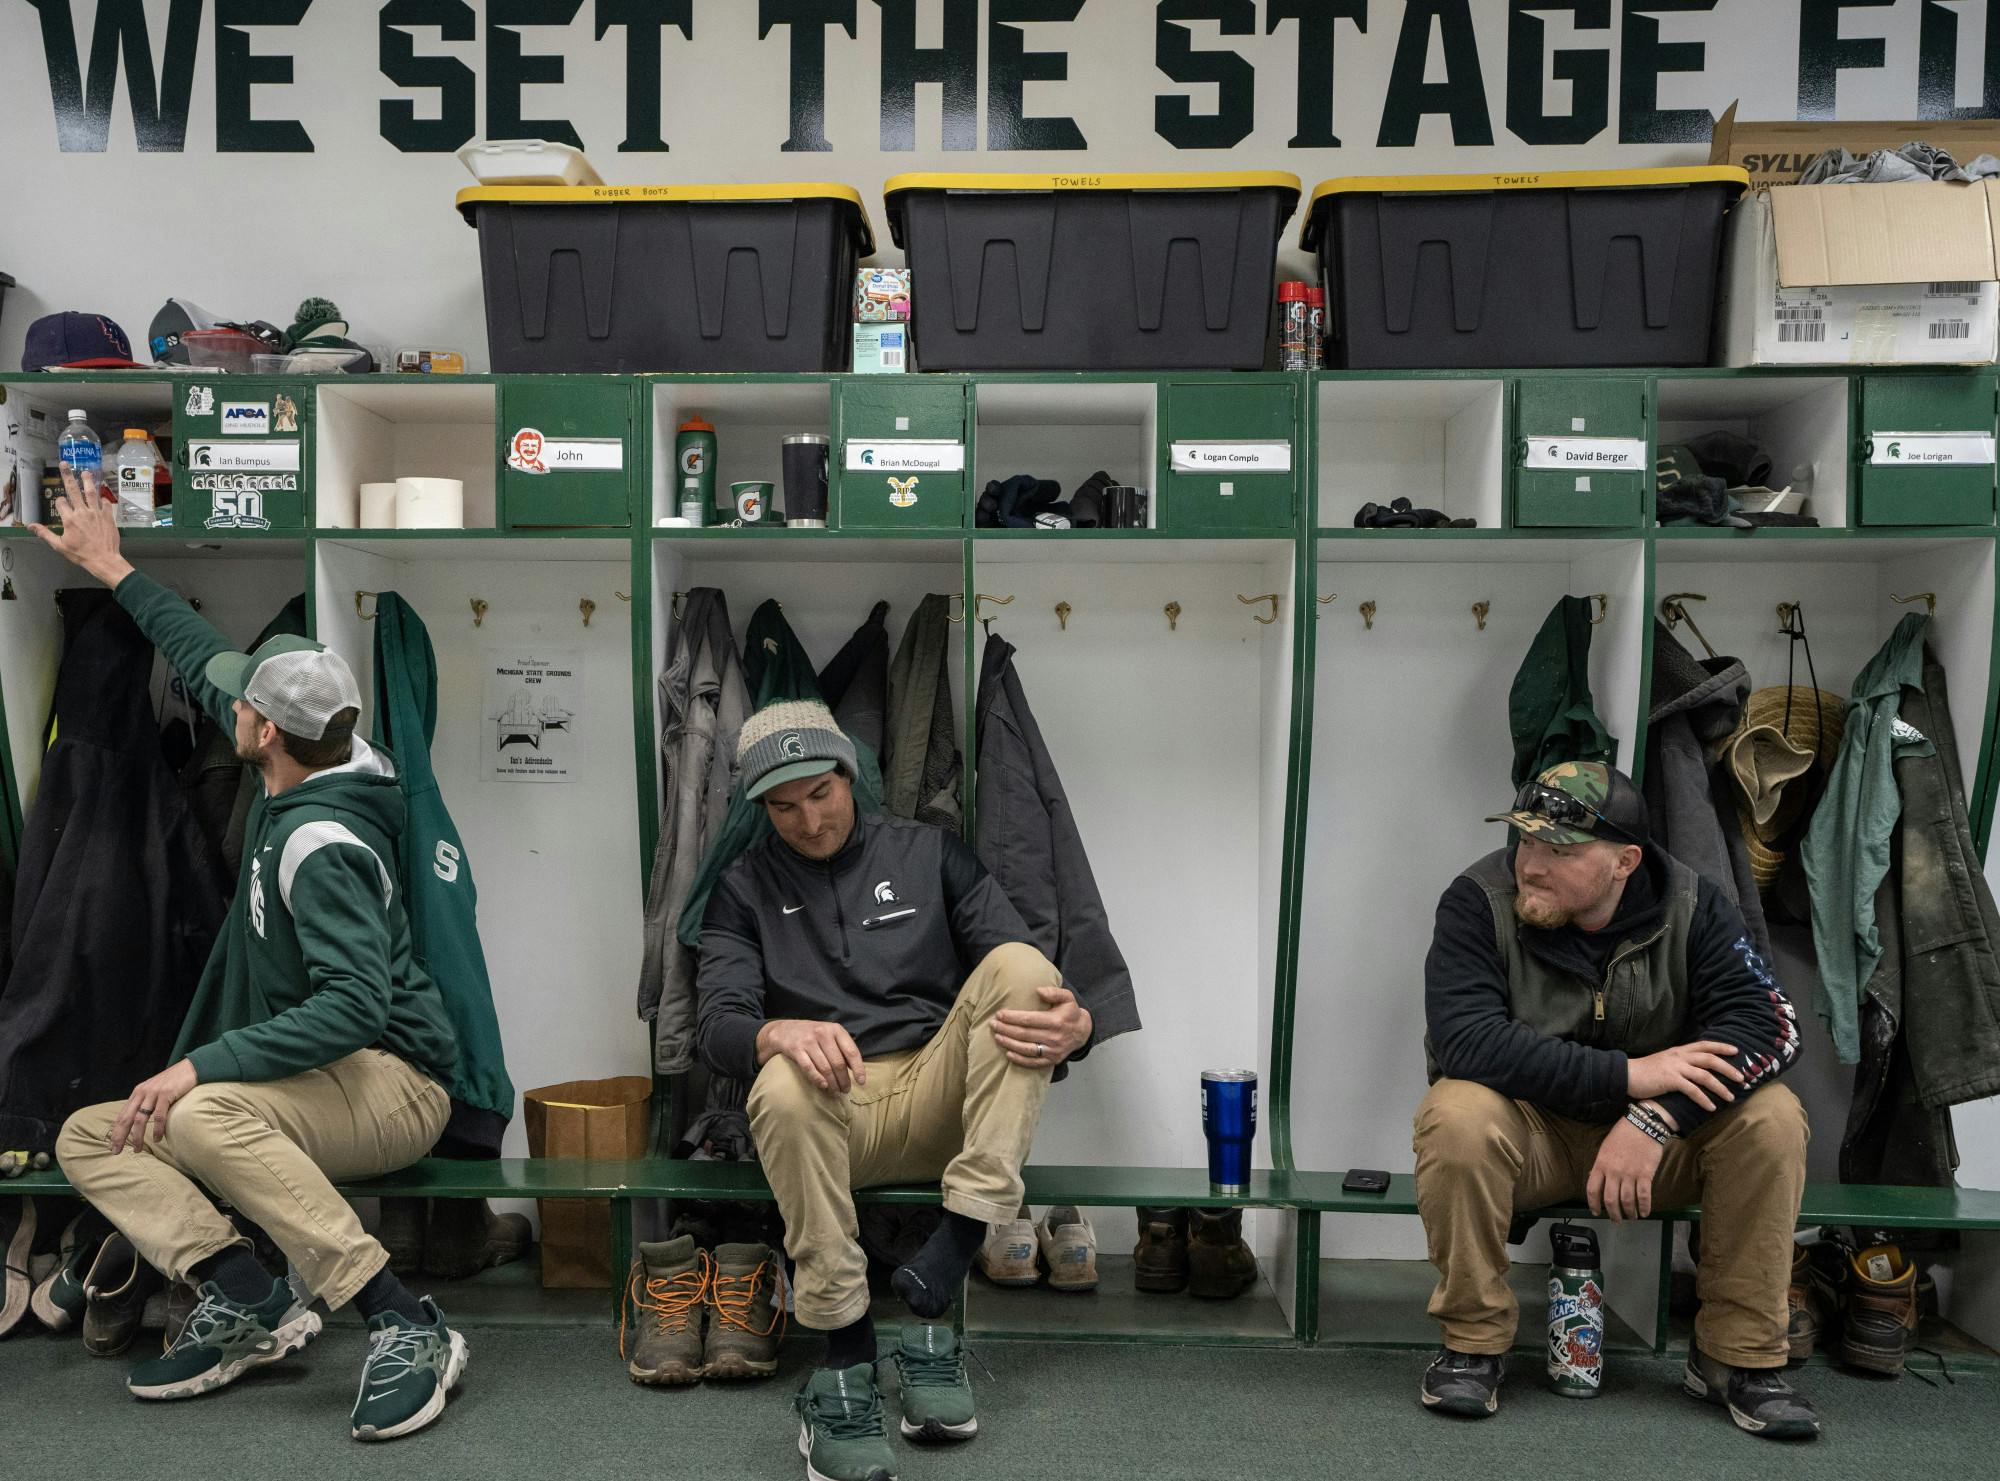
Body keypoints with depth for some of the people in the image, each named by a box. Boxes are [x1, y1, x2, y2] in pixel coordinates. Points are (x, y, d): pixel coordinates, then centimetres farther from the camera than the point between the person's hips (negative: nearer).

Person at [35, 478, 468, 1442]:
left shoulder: (321, 846, -22)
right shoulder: (296, 785, 4)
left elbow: (357, 1004, -31)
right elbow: (205, 664, 19)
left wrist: (207, 1062, -29)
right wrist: (113, 570, 27)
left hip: (391, 1087, -9)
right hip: (312, 1090, 9)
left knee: (207, 1116, -37)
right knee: (89, 1138, 1)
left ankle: (405, 1325, -30)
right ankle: (247, 1301, -9)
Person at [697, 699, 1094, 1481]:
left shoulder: (928, 851, 12)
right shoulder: (745, 888, 11)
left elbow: (1029, 985, 5)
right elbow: (716, 1028, -3)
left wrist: (1074, 1026, -20)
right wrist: (780, 1034, -28)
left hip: (936, 1096, 1)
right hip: (832, 1109, -1)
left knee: (1018, 964, -25)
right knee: (782, 1086, -36)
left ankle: (935, 1285, -32)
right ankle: (845, 1371, -26)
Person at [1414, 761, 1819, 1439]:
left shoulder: (1690, 904, -9)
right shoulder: (1480, 900, -17)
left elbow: (1769, 1021, -19)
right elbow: (1463, 1038, -29)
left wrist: (1656, 1118, -33)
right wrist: (1627, 1075, -33)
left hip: (1658, 1134, 3)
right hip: (1530, 1135, -2)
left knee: (1771, 1118, -23)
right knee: (1456, 1117, -34)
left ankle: (1739, 1357, -4)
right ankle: (1471, 1344, -12)